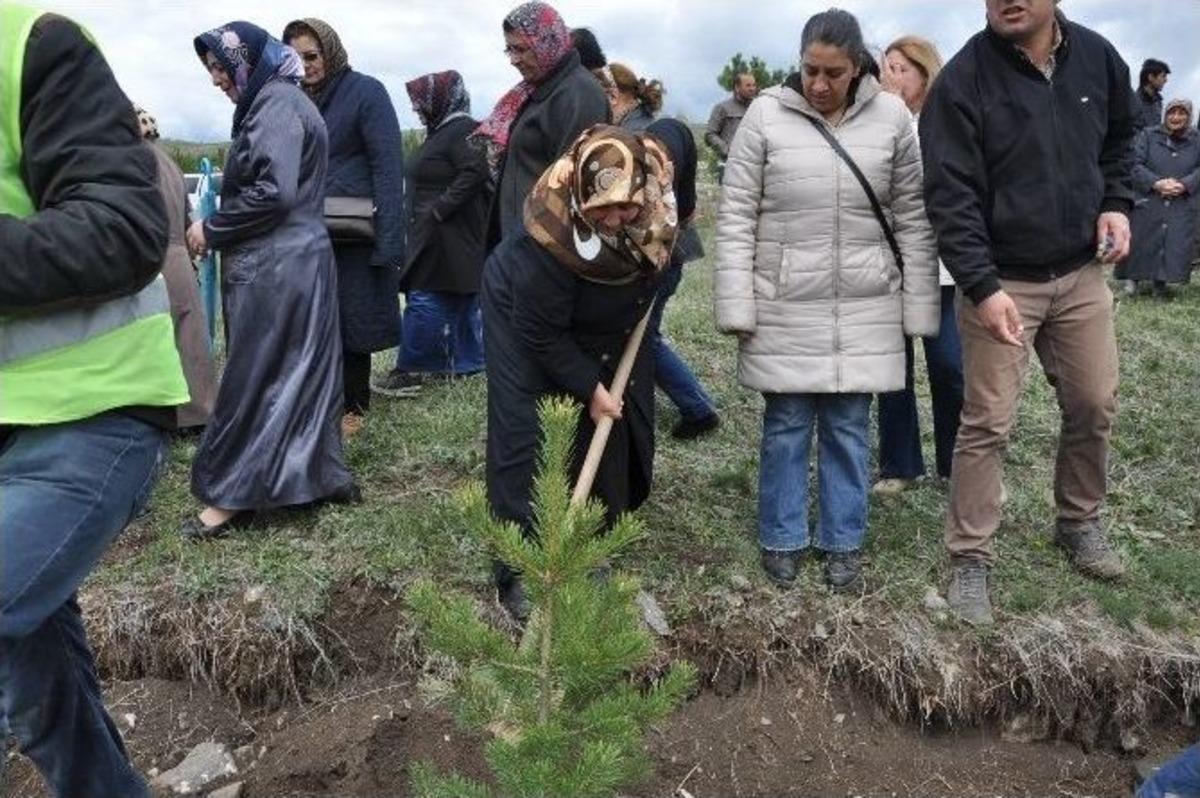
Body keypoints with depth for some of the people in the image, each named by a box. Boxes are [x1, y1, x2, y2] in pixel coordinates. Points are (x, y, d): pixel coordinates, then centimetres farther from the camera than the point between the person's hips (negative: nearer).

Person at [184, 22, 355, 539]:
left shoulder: (276, 104, -12)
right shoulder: (273, 101, 18)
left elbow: (274, 191, -22)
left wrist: (211, 229, -11)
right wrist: (219, 228, 6)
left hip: (276, 266, -10)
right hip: (290, 259, 10)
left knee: (254, 376, -3)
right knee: (297, 371, 12)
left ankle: (233, 494, 7)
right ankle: (318, 474, 20)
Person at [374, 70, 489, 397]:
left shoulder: (462, 131, -13)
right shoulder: (442, 131, 19)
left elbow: (474, 173, -24)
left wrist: (440, 208, -22)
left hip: (449, 234, -10)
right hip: (433, 235, 10)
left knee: (425, 300, -10)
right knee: (462, 300, 13)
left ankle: (410, 371, -7)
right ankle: (465, 363, 19)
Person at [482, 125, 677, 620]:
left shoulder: (658, 173, -29)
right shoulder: (552, 234, -43)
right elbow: (541, 334, -30)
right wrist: (590, 387, -21)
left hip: (608, 322, 6)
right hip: (524, 314, -6)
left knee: (616, 434, 9)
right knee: (520, 440, -10)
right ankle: (518, 574, 3)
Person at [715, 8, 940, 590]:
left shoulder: (892, 117, 1)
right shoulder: (766, 113, -4)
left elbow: (912, 219, 5)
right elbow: (736, 215, -3)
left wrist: (918, 308, 3)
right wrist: (736, 305, -8)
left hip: (864, 308, 2)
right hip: (784, 306, -1)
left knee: (848, 428, 10)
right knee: (785, 427, 7)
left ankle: (843, 544, 25)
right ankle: (782, 540, 24)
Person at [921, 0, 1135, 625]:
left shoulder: (1098, 57, 3)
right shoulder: (962, 81, -14)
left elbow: (1118, 140, 20)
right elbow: (950, 195, -17)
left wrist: (1115, 204, 2)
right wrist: (982, 286, -23)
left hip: (1081, 274, 5)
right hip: (1001, 281, -5)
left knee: (1094, 407, 13)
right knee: (987, 424, -3)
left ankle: (1079, 523, 36)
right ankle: (970, 560, 11)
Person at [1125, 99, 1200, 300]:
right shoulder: (1148, 135, 3)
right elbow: (1136, 164, -5)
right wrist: (1156, 183, -16)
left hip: (1182, 208, 2)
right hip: (1148, 205, -2)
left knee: (1176, 245, -1)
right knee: (1144, 245, 3)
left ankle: (1161, 282, 12)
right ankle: (1135, 279, 22)